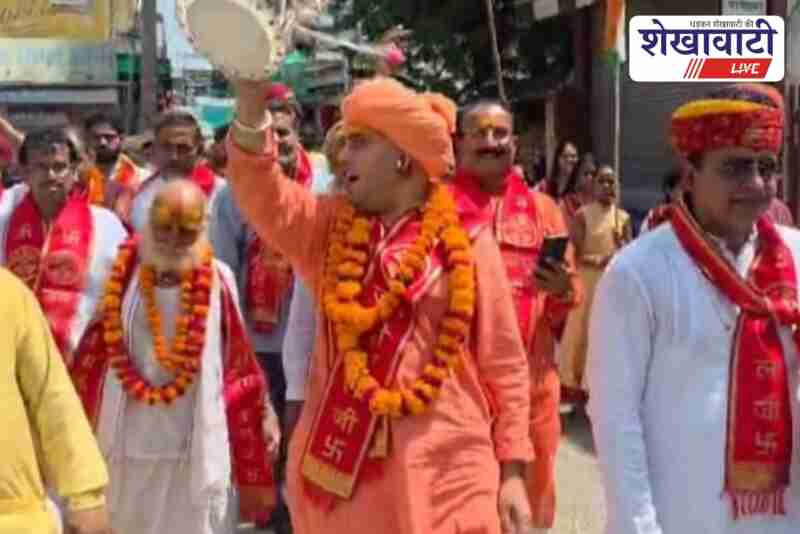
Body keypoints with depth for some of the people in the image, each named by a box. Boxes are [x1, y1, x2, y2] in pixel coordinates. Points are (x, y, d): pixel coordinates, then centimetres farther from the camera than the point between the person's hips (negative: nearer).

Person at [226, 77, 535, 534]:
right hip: (340, 467, 3)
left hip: (442, 473, -3)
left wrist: (513, 473, -2)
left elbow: (504, 366, 1)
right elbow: (263, 195, -8)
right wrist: (251, 104, -23)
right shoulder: (329, 227, 10)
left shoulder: (465, 241, 0)